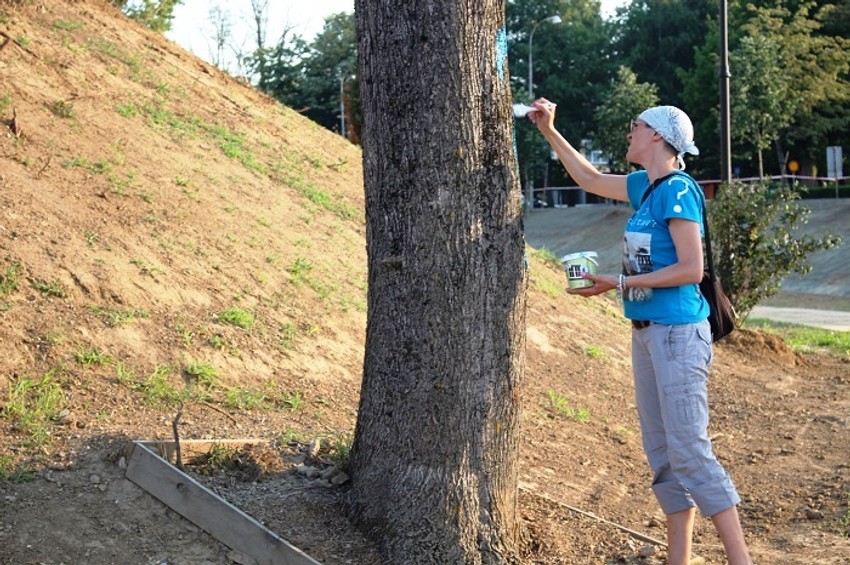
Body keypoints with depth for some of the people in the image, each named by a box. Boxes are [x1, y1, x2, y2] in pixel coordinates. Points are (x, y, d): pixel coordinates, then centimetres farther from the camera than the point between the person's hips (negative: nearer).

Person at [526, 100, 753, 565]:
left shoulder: (678, 190, -13)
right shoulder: (645, 187, 11)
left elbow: (691, 269, -18)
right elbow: (590, 179, 27)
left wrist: (620, 283, -16)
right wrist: (549, 132, 24)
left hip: (677, 333, -9)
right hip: (646, 332, 9)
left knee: (689, 452, -9)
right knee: (662, 453, 11)